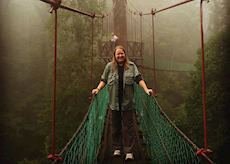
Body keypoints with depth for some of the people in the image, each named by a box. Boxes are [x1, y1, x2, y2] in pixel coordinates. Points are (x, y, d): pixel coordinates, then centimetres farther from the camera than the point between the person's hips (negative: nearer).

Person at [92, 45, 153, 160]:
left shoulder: (131, 66, 4)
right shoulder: (109, 66, 6)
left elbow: (139, 79, -3)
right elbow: (104, 80, 11)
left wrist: (146, 89, -15)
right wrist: (98, 89, -4)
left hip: (127, 102, -1)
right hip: (115, 102, 1)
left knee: (128, 126, 0)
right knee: (116, 125, 10)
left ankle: (129, 151, 6)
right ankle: (117, 148, 24)